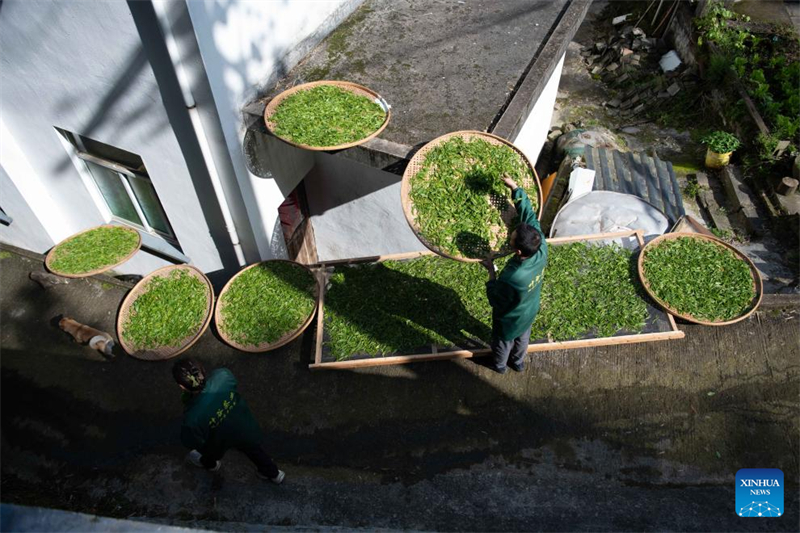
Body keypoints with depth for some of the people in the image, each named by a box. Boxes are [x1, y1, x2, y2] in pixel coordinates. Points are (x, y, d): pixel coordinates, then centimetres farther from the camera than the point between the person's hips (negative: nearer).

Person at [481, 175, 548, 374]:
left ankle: (500, 365, 59)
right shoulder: (542, 249, -34)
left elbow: (494, 300, -26)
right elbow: (529, 215, -21)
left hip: (509, 318, -5)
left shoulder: (511, 279, -48)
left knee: (503, 342, 29)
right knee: (522, 338, 35)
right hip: (529, 312, 5)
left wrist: (491, 271, -19)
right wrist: (515, 188, -19)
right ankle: (518, 363, 63)